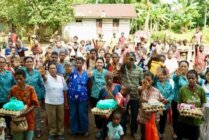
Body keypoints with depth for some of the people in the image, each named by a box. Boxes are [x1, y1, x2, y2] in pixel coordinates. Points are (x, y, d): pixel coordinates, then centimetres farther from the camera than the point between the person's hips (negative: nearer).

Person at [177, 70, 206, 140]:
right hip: (183, 119, 0)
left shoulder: (201, 90, -5)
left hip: (196, 120, 1)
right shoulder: (183, 89, -8)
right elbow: (179, 103, -2)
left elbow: (203, 104, 2)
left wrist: (201, 110, -17)